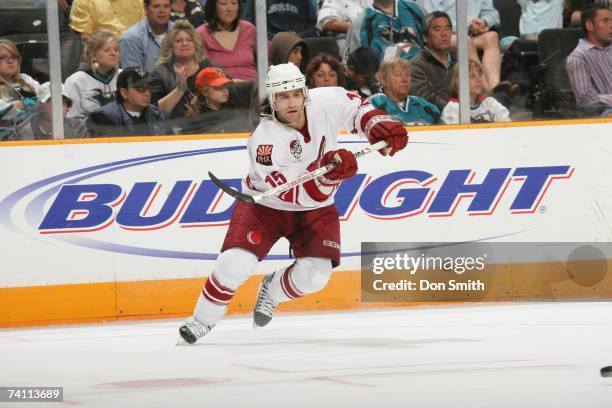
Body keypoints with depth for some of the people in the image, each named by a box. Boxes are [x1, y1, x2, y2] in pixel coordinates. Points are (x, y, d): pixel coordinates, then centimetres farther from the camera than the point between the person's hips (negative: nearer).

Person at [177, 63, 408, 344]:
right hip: (265, 205, -4)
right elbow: (297, 195, -33)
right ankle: (203, 319, 3)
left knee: (315, 275, -14)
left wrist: (380, 126, -13)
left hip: (315, 210, 4)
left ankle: (272, 291, 20)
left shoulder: (326, 101, -20)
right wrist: (329, 172, -48)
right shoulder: (263, 141, -31)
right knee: (235, 264, -21)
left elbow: (356, 108, 4)